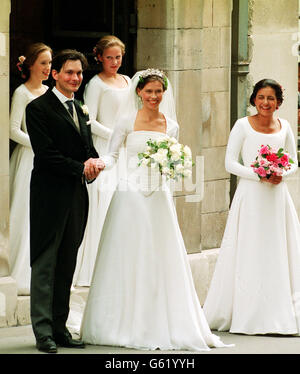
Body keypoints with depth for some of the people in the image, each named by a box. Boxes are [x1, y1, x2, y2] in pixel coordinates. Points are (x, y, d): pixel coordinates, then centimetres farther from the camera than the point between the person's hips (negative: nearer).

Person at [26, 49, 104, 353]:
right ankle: (43, 332, -4)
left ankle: (59, 328, 13)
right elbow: (46, 153, -14)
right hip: (50, 197, -7)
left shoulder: (80, 111, 19)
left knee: (66, 266, 8)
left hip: (76, 197, 7)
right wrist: (81, 168, -14)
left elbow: (89, 149, 17)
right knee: (45, 265, -4)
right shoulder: (38, 108, -6)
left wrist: (95, 163, -6)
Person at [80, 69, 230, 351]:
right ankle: (126, 325, 6)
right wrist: (100, 163, -18)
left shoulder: (171, 126, 10)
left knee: (161, 261, 0)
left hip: (158, 197, 2)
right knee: (128, 261, -1)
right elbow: (111, 155, 3)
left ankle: (160, 325, 5)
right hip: (130, 195, -2)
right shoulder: (127, 121, 2)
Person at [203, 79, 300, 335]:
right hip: (251, 197, -4)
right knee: (249, 255, -5)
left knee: (279, 255, 2)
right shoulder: (243, 126, -2)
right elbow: (230, 162, -4)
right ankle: (249, 316, -2)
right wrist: (258, 175, -15)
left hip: (278, 196, 4)